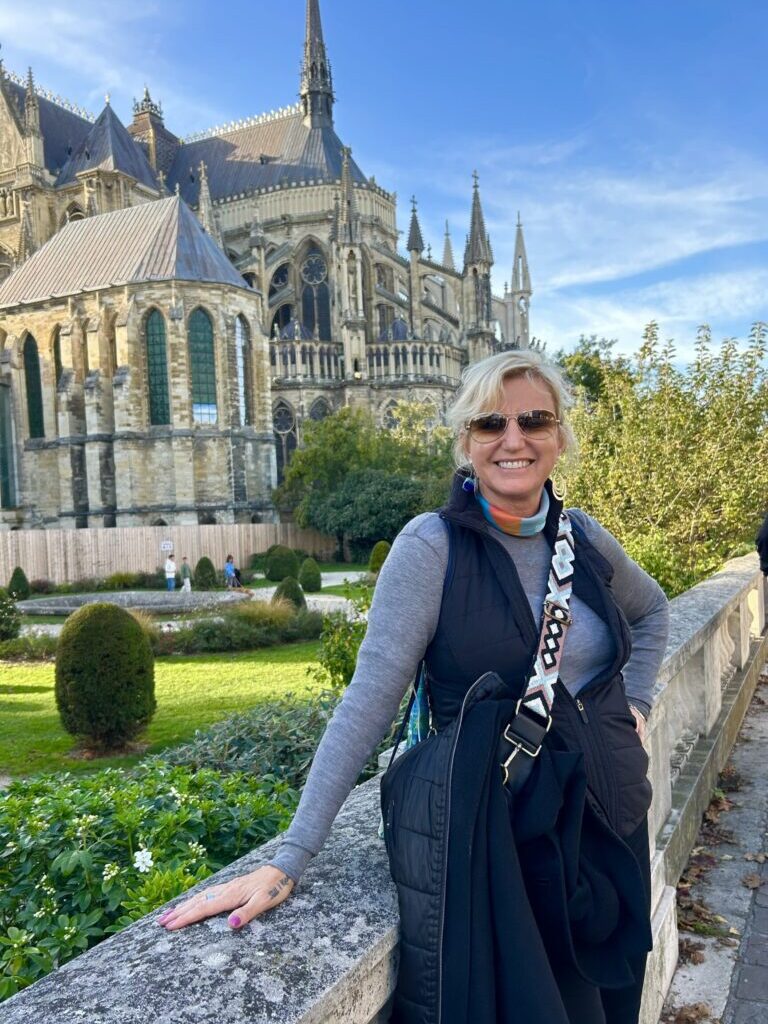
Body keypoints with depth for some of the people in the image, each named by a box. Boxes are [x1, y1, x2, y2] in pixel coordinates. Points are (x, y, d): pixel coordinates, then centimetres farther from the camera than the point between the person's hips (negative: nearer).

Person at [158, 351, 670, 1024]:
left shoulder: (584, 537, -1)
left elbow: (652, 611, 21)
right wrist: (289, 862, -24)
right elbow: (368, 703, -21)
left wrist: (636, 703, 7)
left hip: (612, 817, 6)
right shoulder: (433, 545, -17)